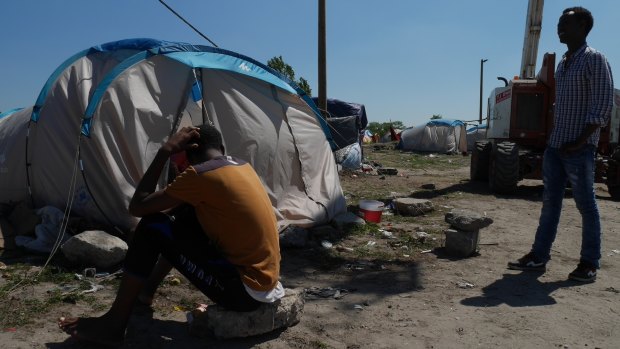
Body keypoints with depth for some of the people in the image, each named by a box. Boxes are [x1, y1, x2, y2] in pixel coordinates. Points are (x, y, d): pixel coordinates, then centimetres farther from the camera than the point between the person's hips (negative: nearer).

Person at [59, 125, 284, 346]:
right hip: (263, 277, 9)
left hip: (245, 290, -9)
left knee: (152, 227, -8)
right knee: (184, 216, 20)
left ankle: (114, 323, 4)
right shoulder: (242, 166, 10)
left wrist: (166, 150, -7)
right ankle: (146, 290, 35)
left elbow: (137, 207, -10)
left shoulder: (202, 173, -16)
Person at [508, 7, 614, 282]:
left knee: (586, 205, 1)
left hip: (579, 149, -7)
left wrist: (580, 141, -17)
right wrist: (554, 137, 12)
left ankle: (589, 263, 11)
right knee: (550, 202, 8)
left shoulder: (594, 60, -6)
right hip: (554, 145, 8)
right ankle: (539, 256, 13)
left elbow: (603, 106, -12)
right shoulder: (563, 63, 16)